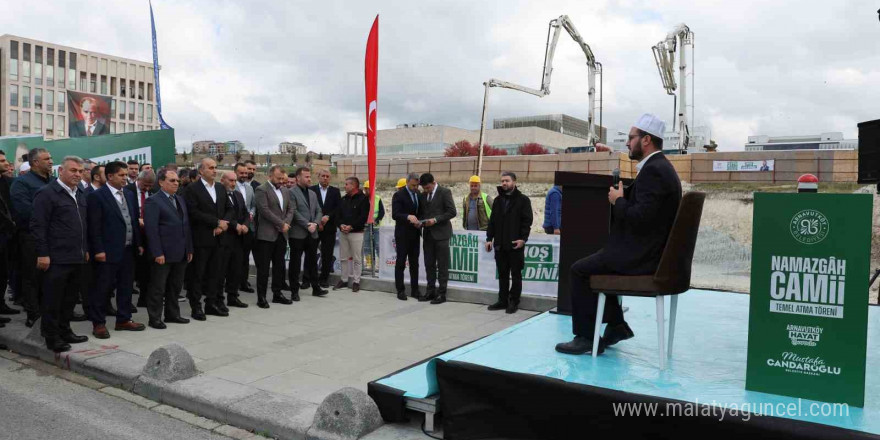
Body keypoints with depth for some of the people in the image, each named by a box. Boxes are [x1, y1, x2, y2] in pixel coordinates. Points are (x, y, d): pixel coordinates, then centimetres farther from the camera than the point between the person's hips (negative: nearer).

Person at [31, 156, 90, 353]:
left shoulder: (80, 195, 15)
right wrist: (43, 254, -16)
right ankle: (51, 337, 12)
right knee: (52, 300, 3)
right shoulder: (47, 193, -9)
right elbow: (38, 226, -13)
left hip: (78, 258, 7)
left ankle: (64, 331, 26)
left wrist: (86, 249, 17)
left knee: (70, 299, 15)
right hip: (57, 259, -7)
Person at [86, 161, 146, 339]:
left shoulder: (129, 194, 12)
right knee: (103, 289, 2)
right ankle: (98, 323, 13)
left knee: (126, 287, 13)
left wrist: (139, 243, 11)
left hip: (128, 250, 7)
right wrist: (98, 250, -15)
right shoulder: (97, 196, -8)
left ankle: (124, 320, 24)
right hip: (108, 251, -7)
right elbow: (94, 226, -12)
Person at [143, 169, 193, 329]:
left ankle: (172, 314, 26)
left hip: (180, 254, 7)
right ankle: (154, 318, 12)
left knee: (175, 286, 15)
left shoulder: (180, 200, 15)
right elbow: (151, 229, -14)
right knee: (158, 288, 3)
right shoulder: (153, 201, -8)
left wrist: (189, 249, 11)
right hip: (163, 254, -7)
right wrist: (157, 253, -19)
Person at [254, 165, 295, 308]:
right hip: (266, 235, -7)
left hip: (281, 234, 7)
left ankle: (277, 293, 21)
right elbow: (265, 210, -16)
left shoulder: (285, 191, 15)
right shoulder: (261, 190, -7)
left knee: (279, 266, 12)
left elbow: (290, 209, 13)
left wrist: (286, 223, -6)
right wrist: (282, 224, -14)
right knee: (263, 267, -1)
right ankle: (261, 297, 6)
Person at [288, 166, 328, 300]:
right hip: (297, 234, -6)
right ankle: (294, 291, 9)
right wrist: (307, 225, -15)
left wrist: (315, 223, -5)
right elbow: (294, 212, -14)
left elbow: (318, 211, 13)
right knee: (295, 263, 1)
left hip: (312, 233, 6)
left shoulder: (313, 194, 16)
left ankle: (316, 288, 22)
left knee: (312, 261, 13)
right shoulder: (291, 192, -7)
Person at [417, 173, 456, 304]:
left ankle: (442, 294, 3)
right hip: (428, 234, 6)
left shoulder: (445, 192, -5)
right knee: (429, 264, 9)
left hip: (441, 233, -6)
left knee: (442, 265, -1)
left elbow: (452, 212, -10)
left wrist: (435, 220, -16)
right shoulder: (423, 195, 13)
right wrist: (421, 222, 0)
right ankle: (431, 291, 17)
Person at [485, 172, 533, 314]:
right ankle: (502, 300, 19)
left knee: (516, 274, 4)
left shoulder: (523, 200, -2)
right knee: (502, 274, 11)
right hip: (499, 244, 5)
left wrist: (523, 238, -16)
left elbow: (527, 221, -7)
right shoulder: (498, 200, 14)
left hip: (515, 244, -5)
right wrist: (489, 238, 7)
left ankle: (514, 302, 11)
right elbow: (492, 221, 15)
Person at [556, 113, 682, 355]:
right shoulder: (660, 167, 15)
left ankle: (586, 336, 5)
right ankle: (617, 326, 23)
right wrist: (622, 198, 5)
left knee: (579, 270, -4)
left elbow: (640, 217, -27)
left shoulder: (653, 170, -19)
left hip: (642, 257, -11)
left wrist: (618, 200, -12)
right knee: (593, 264, 23)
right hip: (650, 252, 11)